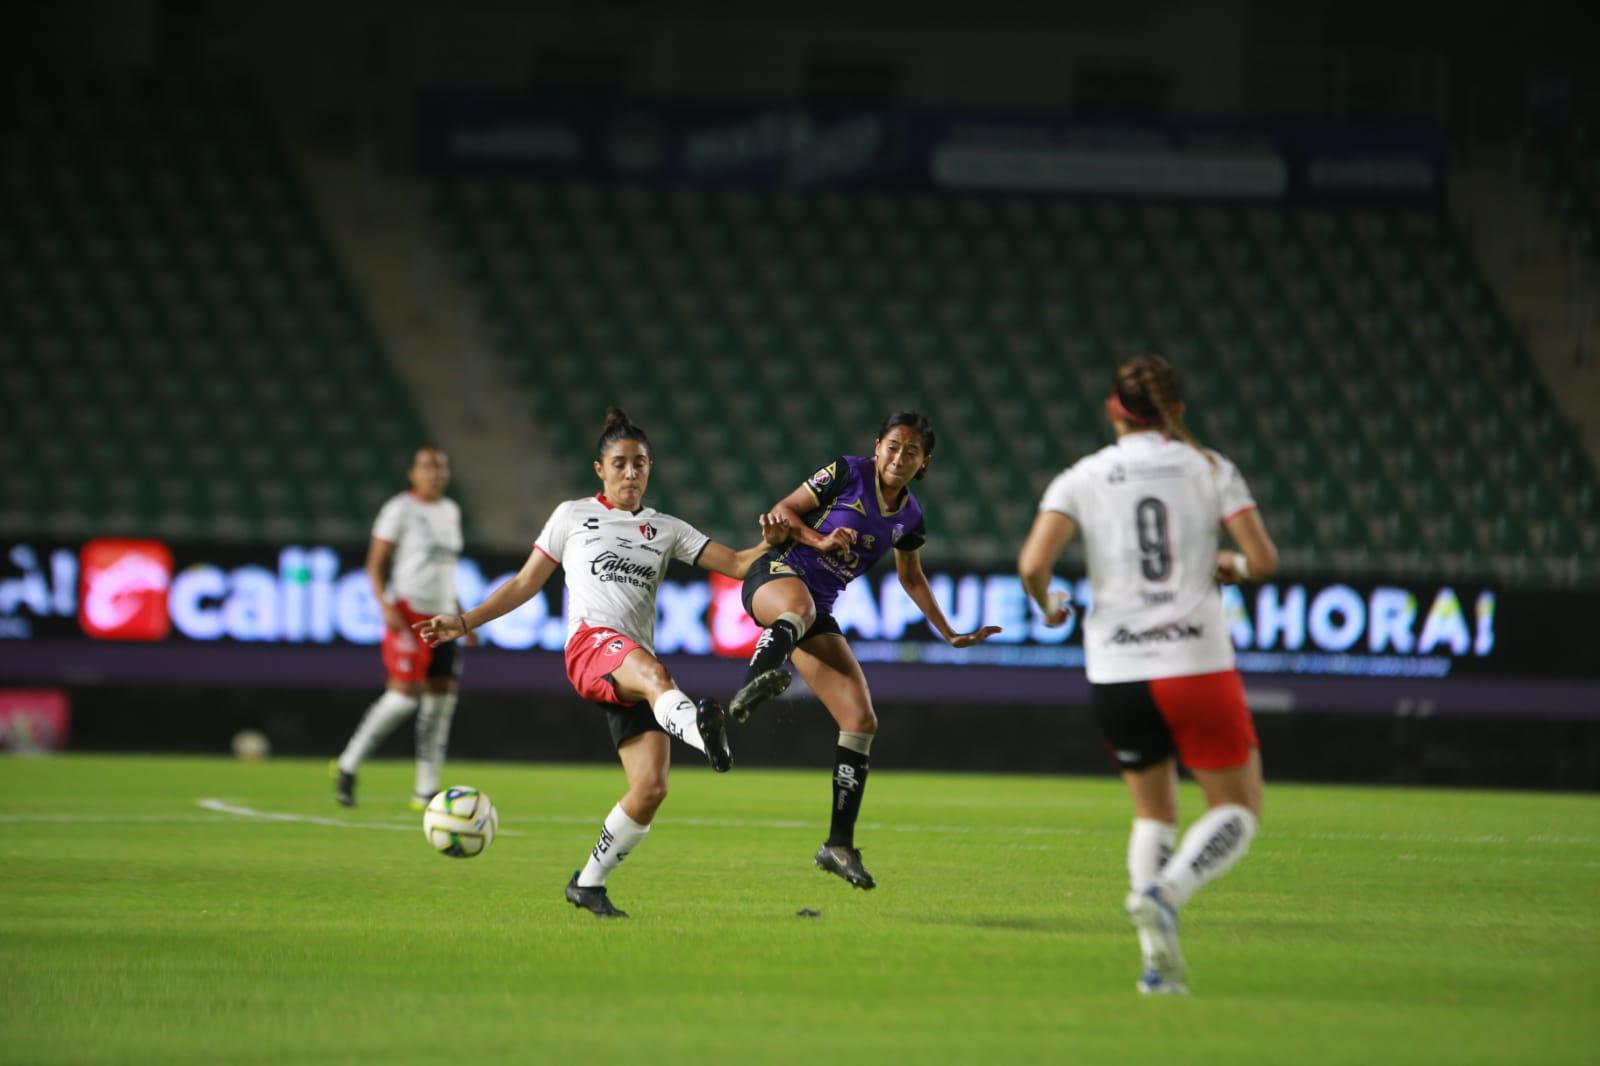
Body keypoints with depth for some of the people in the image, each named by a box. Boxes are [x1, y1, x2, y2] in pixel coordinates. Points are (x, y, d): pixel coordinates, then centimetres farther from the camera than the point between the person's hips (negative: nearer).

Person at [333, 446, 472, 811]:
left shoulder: (451, 511, 17)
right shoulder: (400, 510, -4)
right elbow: (375, 565, -7)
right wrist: (387, 606, -21)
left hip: (442, 616, 7)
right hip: (409, 612, -7)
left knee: (443, 696, 0)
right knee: (405, 694, -17)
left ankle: (426, 791, 5)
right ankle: (347, 766, -3)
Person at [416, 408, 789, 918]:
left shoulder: (666, 530, 23)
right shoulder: (573, 515, 18)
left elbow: (737, 564, 15)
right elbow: (525, 583, 21)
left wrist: (769, 544, -6)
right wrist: (464, 622, 12)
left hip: (637, 666, 4)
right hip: (590, 643, -4)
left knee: (651, 788, -11)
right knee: (652, 671, -41)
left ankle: (588, 882, 7)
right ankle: (701, 729, -76)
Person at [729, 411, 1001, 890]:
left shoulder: (909, 515, 13)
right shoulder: (847, 473, -3)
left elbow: (911, 578, 30)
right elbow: (783, 511, -1)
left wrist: (949, 634, 31)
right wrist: (820, 540, -19)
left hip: (819, 609, 6)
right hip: (777, 576, -6)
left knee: (861, 721, -3)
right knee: (799, 607, -46)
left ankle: (839, 845, 4)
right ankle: (752, 686, -76)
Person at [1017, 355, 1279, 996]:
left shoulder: (1082, 479, 3)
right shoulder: (1210, 469, 4)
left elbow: (1032, 564, -8)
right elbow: (1264, 560, -3)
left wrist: (1048, 606, 13)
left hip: (1115, 673, 2)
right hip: (1196, 663, -2)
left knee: (1153, 812, 20)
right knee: (1239, 810, 10)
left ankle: (1158, 963, 6)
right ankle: (1164, 894, -19)